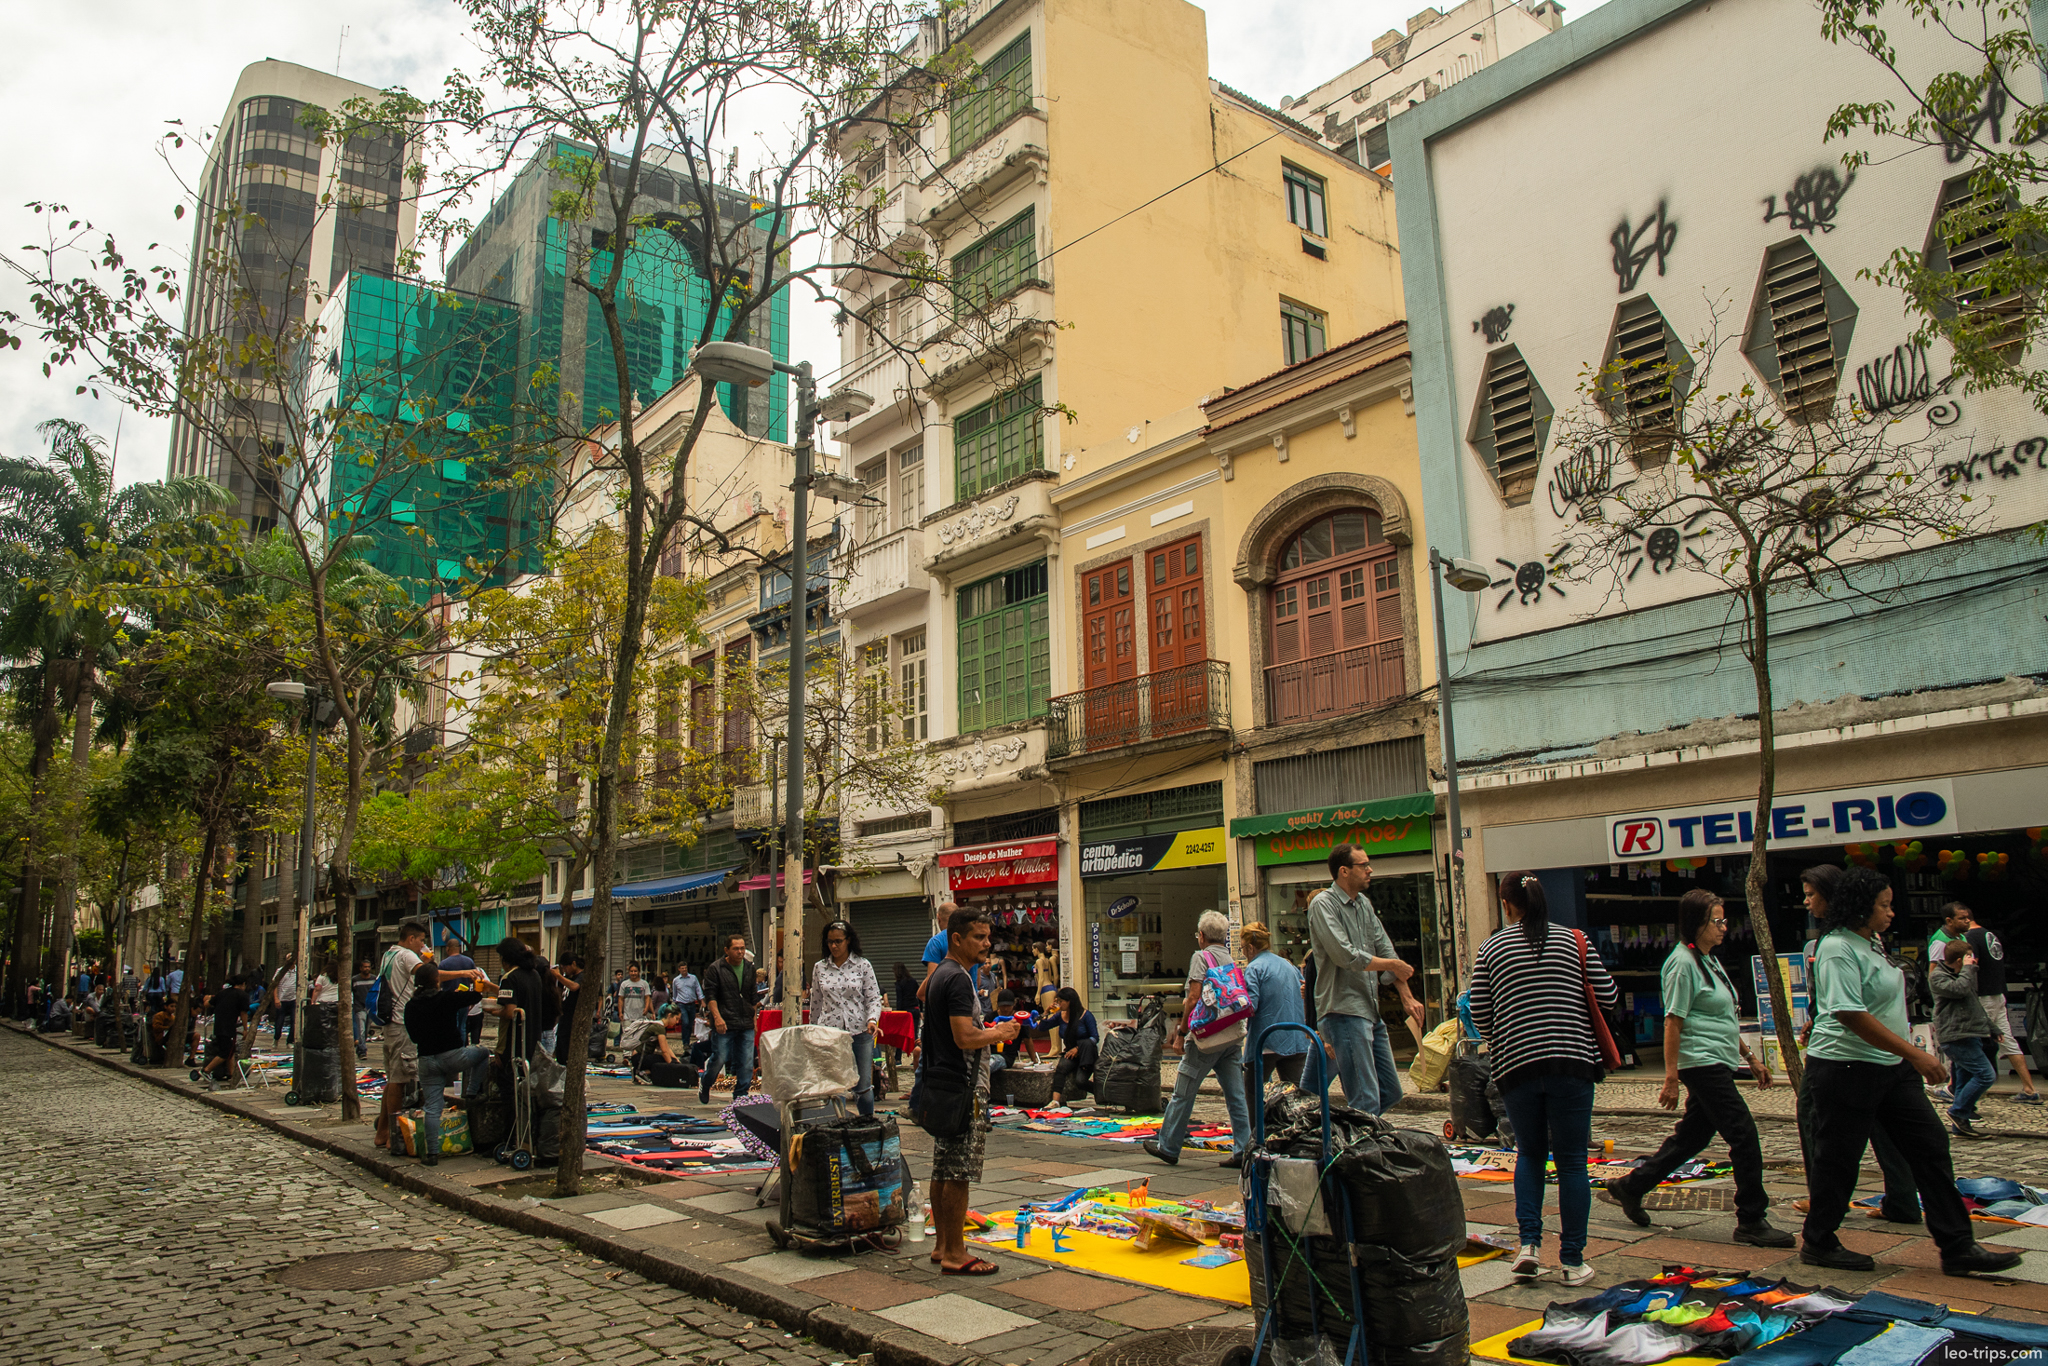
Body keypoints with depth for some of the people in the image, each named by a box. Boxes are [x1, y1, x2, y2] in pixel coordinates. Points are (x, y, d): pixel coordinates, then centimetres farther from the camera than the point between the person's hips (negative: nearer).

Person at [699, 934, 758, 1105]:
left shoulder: (749, 968, 12)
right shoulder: (716, 969, -3)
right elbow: (710, 995, -7)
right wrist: (717, 1017, -19)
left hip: (746, 1025, 4)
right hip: (724, 1025, -4)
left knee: (746, 1064, 1)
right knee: (720, 1059, -1)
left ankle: (740, 1097, 12)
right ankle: (704, 1084, 28)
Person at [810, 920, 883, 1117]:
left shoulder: (862, 965, 2)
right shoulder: (820, 968, 8)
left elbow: (874, 997, 2)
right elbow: (816, 1003, 14)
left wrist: (872, 1019, -16)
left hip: (860, 1033, -1)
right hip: (829, 1033, 1)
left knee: (863, 1086, 2)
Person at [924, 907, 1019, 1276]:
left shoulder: (939, 974, 15)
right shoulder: (958, 978, -17)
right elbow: (965, 1038, -25)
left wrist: (987, 1029, 21)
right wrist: (1000, 1033, -9)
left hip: (940, 1083, 10)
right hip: (962, 1085, -10)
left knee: (943, 1169, 14)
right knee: (958, 1173, -4)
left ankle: (944, 1246, 22)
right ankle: (954, 1255, 1)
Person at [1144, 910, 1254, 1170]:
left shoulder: (1201, 956, -6)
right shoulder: (1230, 960, 15)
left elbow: (1194, 997, -13)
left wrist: (1180, 1032, -7)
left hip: (1208, 1035, -7)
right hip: (1233, 1035, 7)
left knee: (1183, 1093, 4)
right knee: (1236, 1095, 6)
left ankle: (1168, 1147, 12)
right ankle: (1243, 1151, 2)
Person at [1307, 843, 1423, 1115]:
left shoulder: (1363, 903, 16)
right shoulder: (1323, 904, -11)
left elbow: (1385, 948, 16)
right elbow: (1346, 955, -20)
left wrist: (1407, 996, 9)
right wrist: (1392, 965, -6)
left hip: (1371, 1011, 9)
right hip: (1344, 1013, -9)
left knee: (1391, 1092, 14)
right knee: (1366, 1102, -10)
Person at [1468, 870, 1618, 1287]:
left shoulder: (1491, 949, 3)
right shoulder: (1573, 941, 3)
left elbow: (1480, 1014, 2)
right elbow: (1608, 996, 3)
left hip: (1516, 1064, 1)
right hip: (1572, 1060, 0)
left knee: (1529, 1154, 16)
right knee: (1572, 1160, 5)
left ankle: (1529, 1242, 4)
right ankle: (1572, 1260, 8)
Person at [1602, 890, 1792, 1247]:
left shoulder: (1709, 960, 16)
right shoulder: (1684, 963, -14)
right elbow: (1673, 1021, -16)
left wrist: (1750, 1056, 21)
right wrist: (1671, 1077, -17)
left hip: (1719, 1064, 10)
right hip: (1702, 1064, -10)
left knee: (1691, 1136, 13)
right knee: (1744, 1134, -8)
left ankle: (1631, 1187, 24)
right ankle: (1751, 1221, 1)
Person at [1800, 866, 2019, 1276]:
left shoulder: (1869, 943, 12)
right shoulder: (1838, 949, -19)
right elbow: (1850, 1014, -27)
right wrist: (1914, 1053, -26)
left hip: (1891, 1069, 10)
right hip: (1846, 1069, -10)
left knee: (1931, 1148, 7)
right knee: (1837, 1159, 1)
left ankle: (1957, 1248, 14)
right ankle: (1818, 1244, 15)